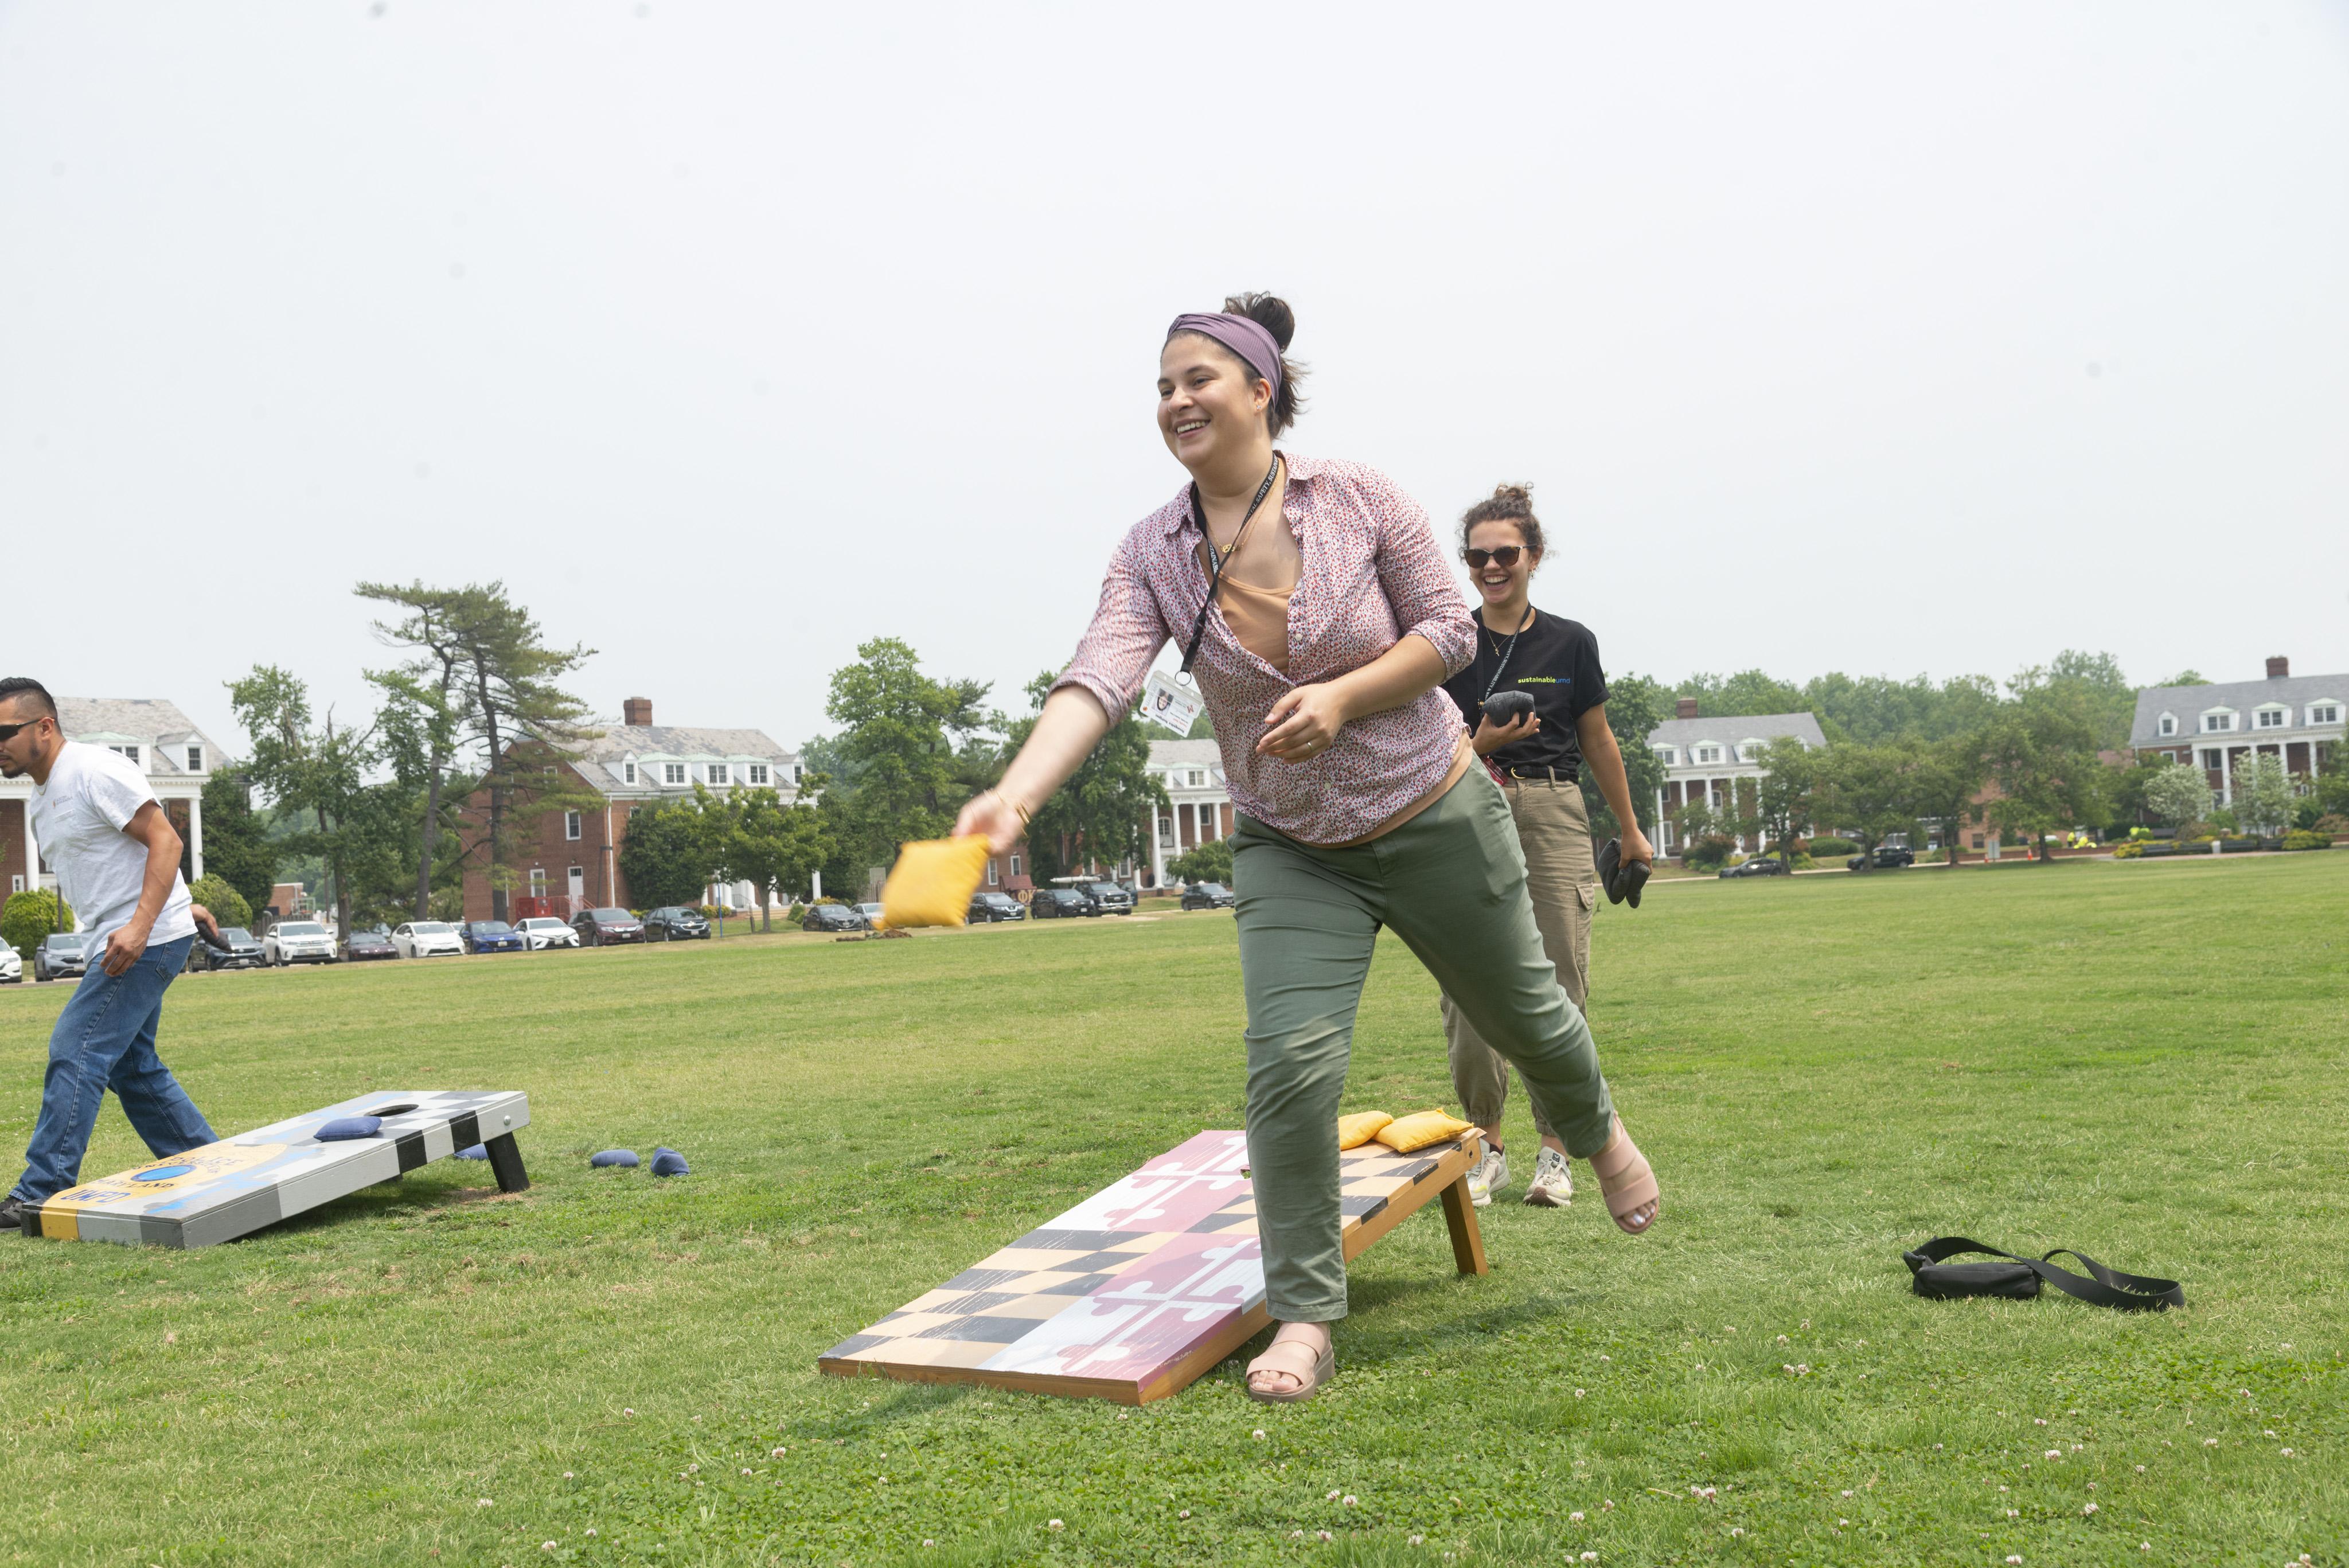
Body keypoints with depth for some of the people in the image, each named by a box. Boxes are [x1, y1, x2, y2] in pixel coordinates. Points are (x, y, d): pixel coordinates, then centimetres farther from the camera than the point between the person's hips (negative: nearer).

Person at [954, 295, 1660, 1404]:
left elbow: (1449, 628, -8)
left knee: (1522, 1014, 17)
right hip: (1292, 849, 1)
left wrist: (1341, 696, -25)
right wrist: (1018, 793, -42)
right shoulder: (1151, 554, -10)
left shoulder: (1356, 498, -12)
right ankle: (1304, 1320, -1)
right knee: (1290, 1058, -16)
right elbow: (1098, 679, -25)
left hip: (1435, 816, 0)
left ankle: (1596, 1131, 53)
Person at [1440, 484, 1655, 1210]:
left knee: (1557, 983, -2)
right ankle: (1486, 1146, 9)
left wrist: (1631, 832, 24)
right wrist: (1482, 743, -16)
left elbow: (1598, 742, 17)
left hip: (1553, 814, 1)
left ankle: (1554, 1149, 9)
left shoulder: (1570, 642, 7)